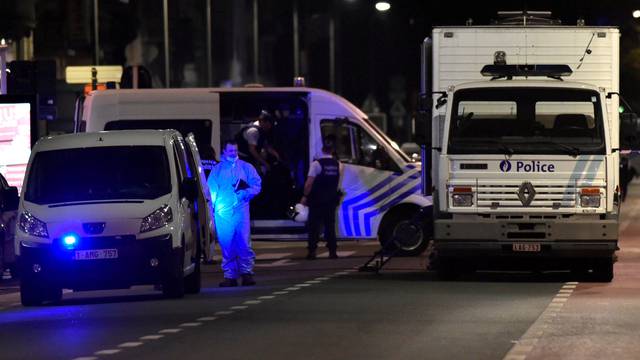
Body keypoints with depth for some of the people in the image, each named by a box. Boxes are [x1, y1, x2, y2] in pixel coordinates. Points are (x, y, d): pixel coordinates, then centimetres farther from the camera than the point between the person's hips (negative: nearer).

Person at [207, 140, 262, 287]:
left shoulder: (245, 167, 13)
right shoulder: (217, 170, 14)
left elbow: (257, 185, 9)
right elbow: (211, 189, 10)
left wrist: (246, 191, -10)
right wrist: (213, 205, -4)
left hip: (241, 209, 0)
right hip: (223, 212, 0)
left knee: (244, 242, -7)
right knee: (226, 244, -1)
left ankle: (247, 272, -3)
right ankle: (229, 275, 3)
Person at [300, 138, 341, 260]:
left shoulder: (317, 163, -13)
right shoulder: (337, 164, 3)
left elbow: (309, 183, -15)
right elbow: (338, 182, 8)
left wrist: (305, 196, -7)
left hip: (317, 200, -4)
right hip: (332, 200, 4)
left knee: (313, 226, 1)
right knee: (330, 225, 11)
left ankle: (312, 251, -5)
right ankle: (332, 251, 7)